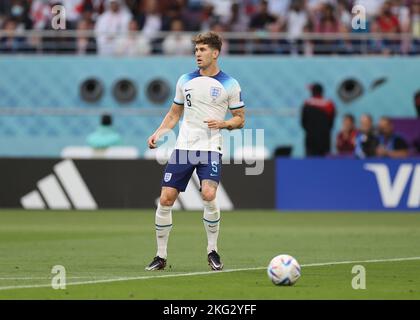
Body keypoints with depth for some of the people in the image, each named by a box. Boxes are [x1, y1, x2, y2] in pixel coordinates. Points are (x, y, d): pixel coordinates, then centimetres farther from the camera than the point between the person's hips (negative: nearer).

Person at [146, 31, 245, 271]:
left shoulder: (230, 85, 1)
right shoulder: (186, 81, 11)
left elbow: (240, 119, 7)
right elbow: (174, 114, 19)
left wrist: (224, 123, -14)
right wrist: (158, 134, 3)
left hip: (210, 148, -3)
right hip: (184, 147, 3)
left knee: (209, 195, -24)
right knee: (166, 199, -4)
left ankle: (212, 250, -4)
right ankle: (161, 256, 9)